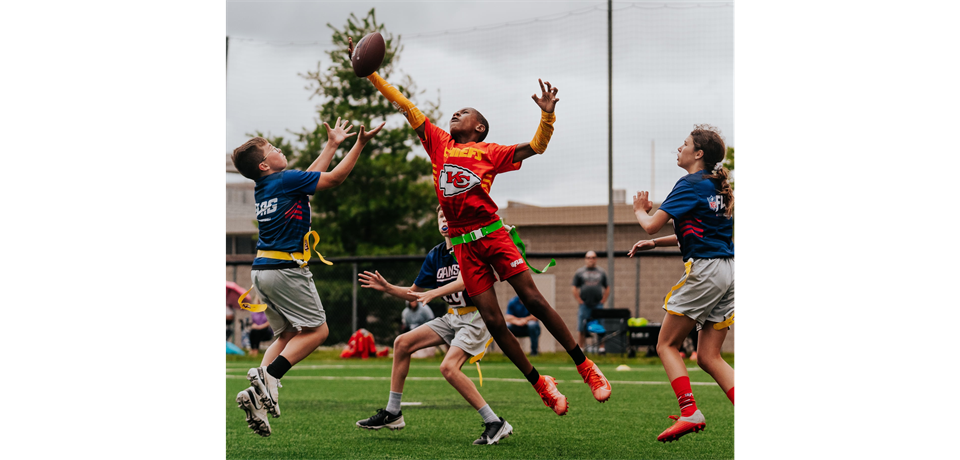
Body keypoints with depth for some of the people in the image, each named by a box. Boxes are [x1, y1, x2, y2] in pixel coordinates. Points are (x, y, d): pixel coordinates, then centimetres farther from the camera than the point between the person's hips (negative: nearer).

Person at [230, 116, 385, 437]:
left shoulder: (263, 188, 15)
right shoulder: (286, 179, -11)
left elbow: (310, 177, 29)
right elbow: (334, 178, -5)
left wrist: (332, 144, 35)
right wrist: (360, 144, 1)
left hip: (262, 269, 9)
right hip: (285, 269, -9)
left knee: (286, 335, 12)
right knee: (317, 330, -2)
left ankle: (258, 399, -3)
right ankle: (267, 377, -17)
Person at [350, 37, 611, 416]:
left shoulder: (489, 153, 6)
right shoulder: (439, 143, 14)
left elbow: (536, 147, 4)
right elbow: (404, 105, 16)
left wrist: (547, 114, -11)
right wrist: (369, 71, 17)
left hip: (493, 233, -3)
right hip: (464, 245, 3)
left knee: (533, 300, -8)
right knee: (493, 321, -3)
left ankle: (586, 367, 1)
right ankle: (541, 385, 8)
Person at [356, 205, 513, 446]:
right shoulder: (435, 255, 8)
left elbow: (464, 281, -31)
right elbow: (413, 293, 15)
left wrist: (432, 293, -44)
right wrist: (387, 287, -1)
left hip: (476, 317, -8)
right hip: (451, 317, 8)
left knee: (448, 367, -27)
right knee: (402, 343, 1)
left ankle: (495, 423, -22)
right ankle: (392, 413, 8)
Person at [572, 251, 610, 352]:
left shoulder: (601, 272, 13)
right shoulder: (579, 272, 8)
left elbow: (607, 288, 16)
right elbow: (575, 289, 6)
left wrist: (603, 300, 5)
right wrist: (579, 301, -3)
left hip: (598, 305, 1)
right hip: (584, 305, -1)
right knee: (582, 329, -3)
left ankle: (602, 347, 0)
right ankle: (581, 348, 2)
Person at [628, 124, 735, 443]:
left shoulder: (691, 185, -8)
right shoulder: (718, 186, 19)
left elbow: (652, 225, -12)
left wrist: (640, 211, 11)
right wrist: (654, 244, 23)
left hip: (705, 269, -8)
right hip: (729, 270, 8)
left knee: (667, 345, 1)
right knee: (708, 357, 7)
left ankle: (690, 413, -13)